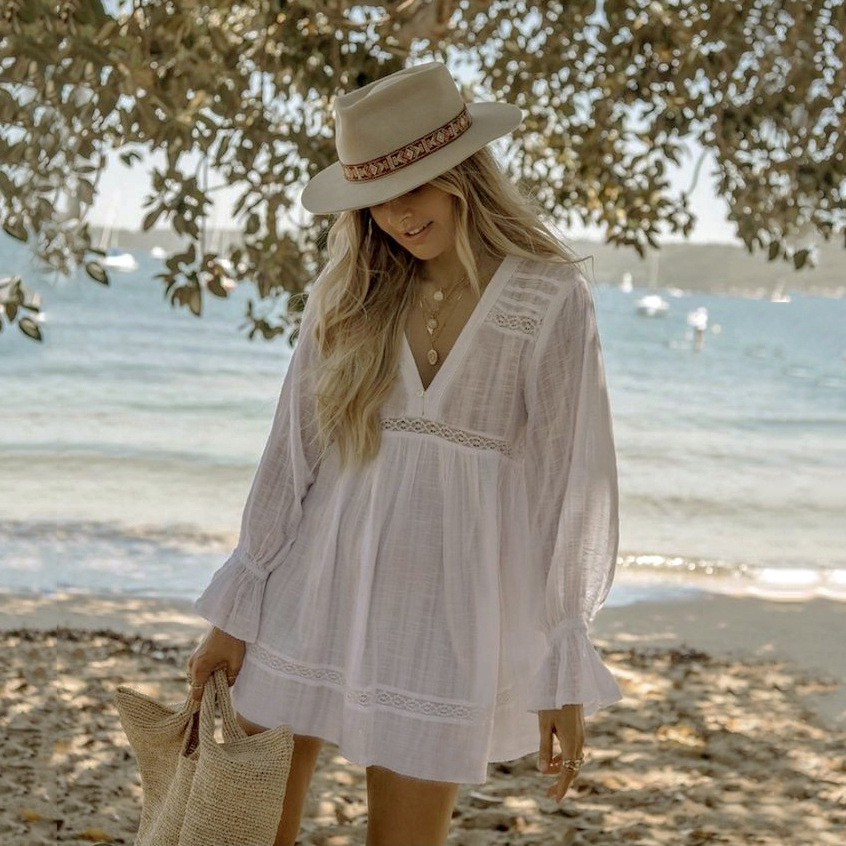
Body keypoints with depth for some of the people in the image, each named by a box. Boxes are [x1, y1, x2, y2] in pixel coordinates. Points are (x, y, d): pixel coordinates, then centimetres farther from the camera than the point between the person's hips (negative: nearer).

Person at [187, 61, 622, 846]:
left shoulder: (551, 300, -7)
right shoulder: (349, 290, 2)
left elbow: (571, 487, -5)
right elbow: (290, 452, 5)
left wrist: (562, 671, -4)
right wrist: (233, 612, 5)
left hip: (444, 611, -3)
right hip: (313, 595, 3)